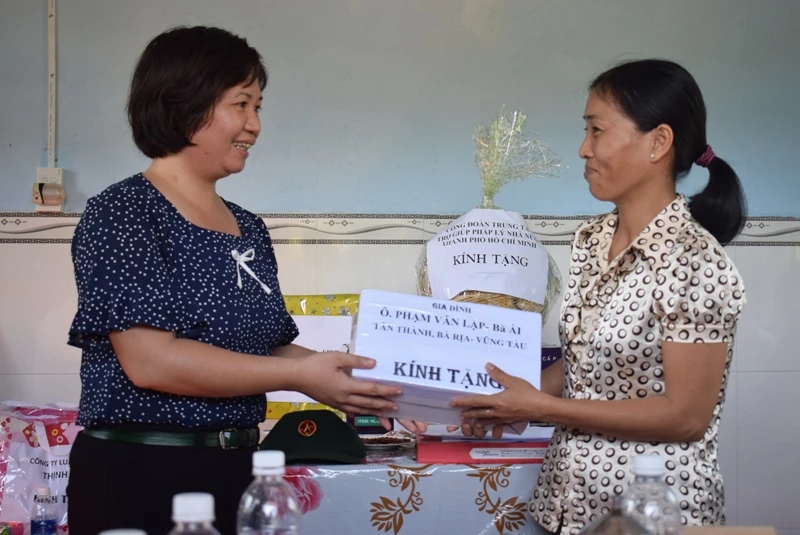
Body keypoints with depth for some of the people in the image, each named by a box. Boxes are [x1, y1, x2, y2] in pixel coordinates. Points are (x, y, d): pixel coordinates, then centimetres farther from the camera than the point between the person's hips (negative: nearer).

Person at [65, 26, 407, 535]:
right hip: (138, 476, -7)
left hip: (236, 470, 7)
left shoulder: (249, 229, 12)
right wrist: (300, 375, -19)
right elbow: (149, 360, -19)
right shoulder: (121, 214, -10)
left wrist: (345, 376, -4)